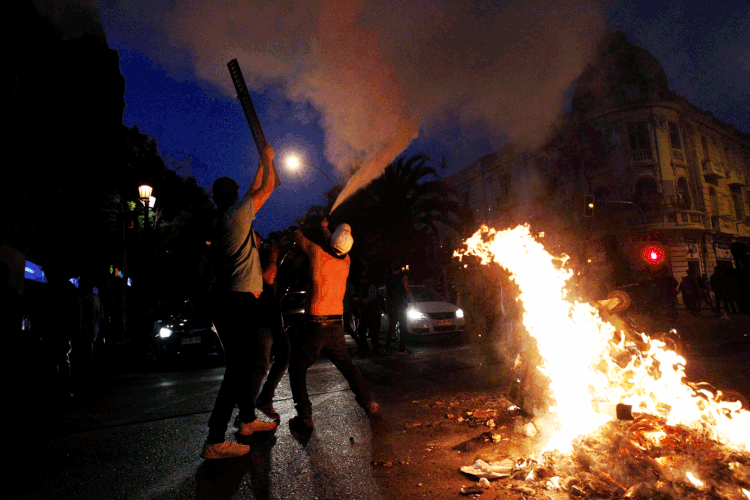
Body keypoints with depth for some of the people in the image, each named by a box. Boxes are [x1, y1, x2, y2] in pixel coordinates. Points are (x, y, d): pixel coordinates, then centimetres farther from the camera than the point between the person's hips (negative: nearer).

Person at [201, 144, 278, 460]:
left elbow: (254, 191, 29)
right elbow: (267, 189, 2)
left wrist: (261, 164, 37)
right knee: (240, 369, -6)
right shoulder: (237, 214, -9)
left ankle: (247, 420, 33)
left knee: (250, 363, 20)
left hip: (223, 300, 10)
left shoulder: (219, 222, 16)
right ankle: (215, 441, -1)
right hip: (239, 302, -10)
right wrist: (268, 159, 19)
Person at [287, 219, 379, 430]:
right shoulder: (345, 261, 2)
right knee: (346, 365, 22)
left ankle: (304, 416, 5)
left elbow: (298, 236, 6)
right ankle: (367, 403, 28)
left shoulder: (318, 253, -11)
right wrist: (324, 229, 41)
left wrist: (299, 227, 30)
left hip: (315, 323, -5)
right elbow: (336, 247, 25)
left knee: (297, 369, 9)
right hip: (337, 324, 5)